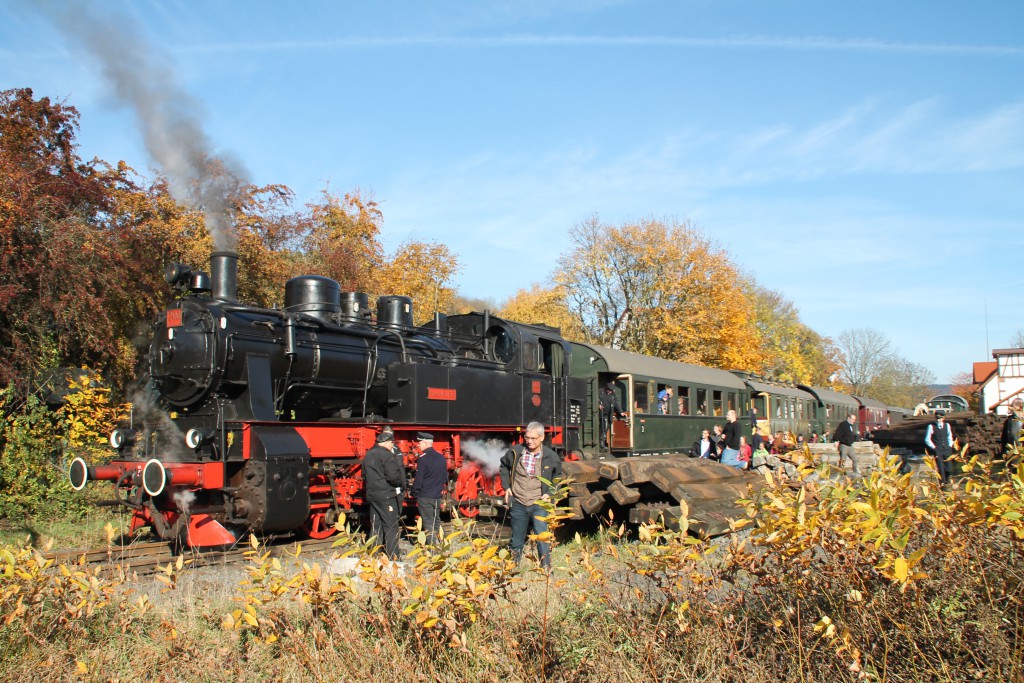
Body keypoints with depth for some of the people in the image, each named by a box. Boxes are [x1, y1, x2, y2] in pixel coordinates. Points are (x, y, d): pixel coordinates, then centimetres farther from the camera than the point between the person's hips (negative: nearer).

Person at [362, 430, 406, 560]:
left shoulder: (368, 455, 11)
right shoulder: (387, 456, -14)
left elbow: (364, 476, 19)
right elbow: (394, 476, -21)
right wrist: (401, 483, -3)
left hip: (372, 495, 8)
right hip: (387, 496, -8)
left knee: (376, 527, 14)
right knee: (391, 527, -4)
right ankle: (393, 558, -4)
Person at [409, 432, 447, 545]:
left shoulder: (422, 459, -15)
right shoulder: (442, 458, 7)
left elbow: (418, 480, -14)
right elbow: (445, 477, 15)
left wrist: (414, 494, -2)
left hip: (425, 497, -7)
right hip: (437, 496, 7)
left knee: (428, 524, -1)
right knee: (436, 522, 19)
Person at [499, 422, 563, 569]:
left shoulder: (551, 457, -4)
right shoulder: (515, 452, -4)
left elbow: (557, 478, 13)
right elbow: (504, 467, 17)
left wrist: (550, 493, -2)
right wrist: (506, 486, 8)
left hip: (539, 504, -2)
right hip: (518, 503, 2)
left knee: (542, 537, -10)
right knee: (517, 539, 13)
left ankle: (546, 568, 1)